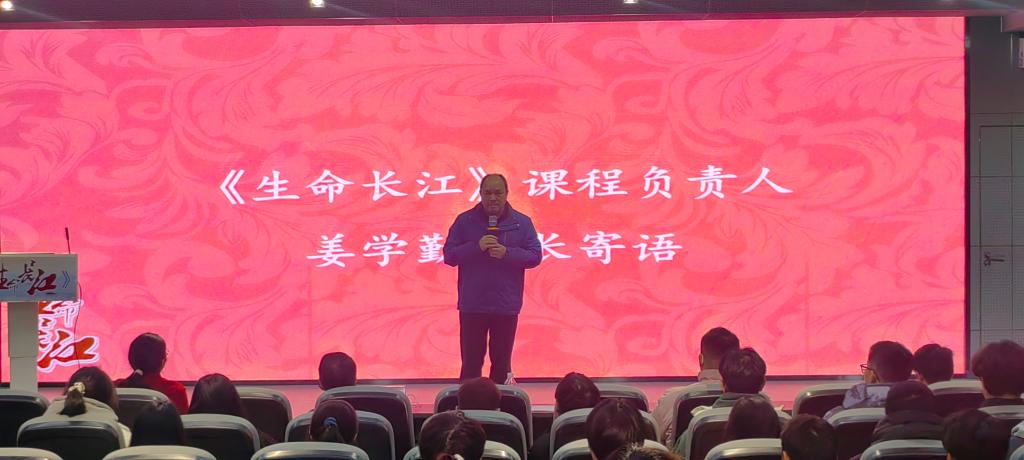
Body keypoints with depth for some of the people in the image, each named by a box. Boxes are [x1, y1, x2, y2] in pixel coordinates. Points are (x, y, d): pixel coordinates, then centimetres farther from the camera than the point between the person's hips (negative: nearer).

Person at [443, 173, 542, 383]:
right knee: (471, 363, 2)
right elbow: (449, 255, -2)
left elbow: (535, 256, -1)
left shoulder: (522, 223, 3)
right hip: (472, 306, -1)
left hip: (506, 307, 1)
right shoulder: (465, 221, 2)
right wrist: (476, 247, -18)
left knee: (501, 363, 9)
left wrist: (507, 253, -17)